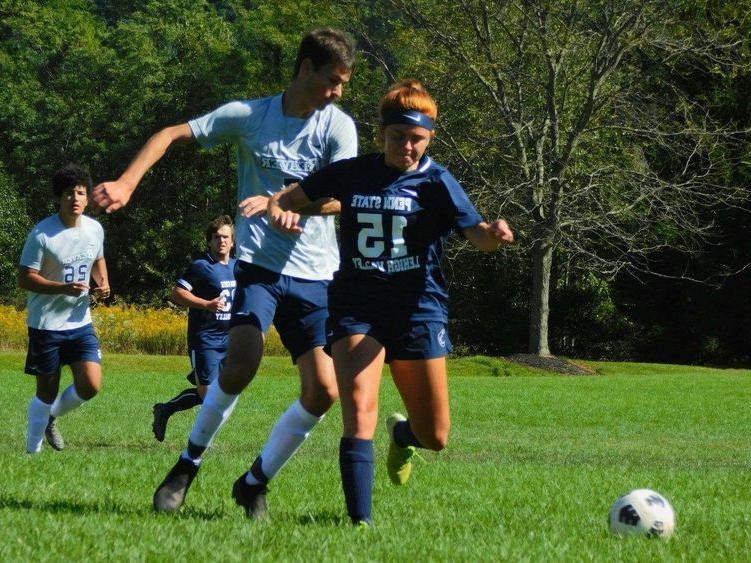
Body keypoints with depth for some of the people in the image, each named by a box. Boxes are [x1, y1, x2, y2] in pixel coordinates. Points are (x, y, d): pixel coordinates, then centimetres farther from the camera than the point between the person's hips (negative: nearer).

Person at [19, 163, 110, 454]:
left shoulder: (95, 229, 2)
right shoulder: (42, 234, -15)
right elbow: (25, 278, -14)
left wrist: (103, 283, 2)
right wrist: (63, 288, -26)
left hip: (80, 322, 4)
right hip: (46, 323, -4)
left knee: (91, 386, -8)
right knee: (47, 392, 2)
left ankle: (51, 416, 21)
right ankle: (33, 450, 19)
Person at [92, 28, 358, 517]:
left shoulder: (338, 126, 0)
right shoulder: (249, 115, -1)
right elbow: (172, 135, 3)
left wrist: (280, 202, -28)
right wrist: (126, 183, -11)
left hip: (316, 275, 2)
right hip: (259, 262, -2)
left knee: (323, 391, -7)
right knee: (242, 362, -25)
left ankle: (256, 481, 13)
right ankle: (189, 464, -3)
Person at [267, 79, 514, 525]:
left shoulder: (436, 182, -3)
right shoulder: (352, 174, 4)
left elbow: (475, 232, -16)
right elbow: (293, 196, 13)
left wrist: (494, 234, -40)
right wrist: (277, 210, -11)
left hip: (419, 309, 0)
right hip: (357, 308, 0)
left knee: (435, 438, 6)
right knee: (359, 413, -20)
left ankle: (403, 434, 44)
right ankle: (360, 521, -18)